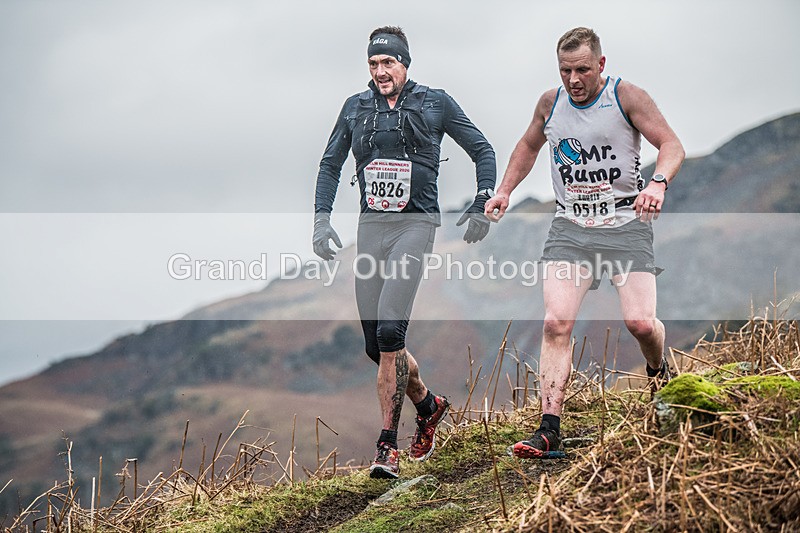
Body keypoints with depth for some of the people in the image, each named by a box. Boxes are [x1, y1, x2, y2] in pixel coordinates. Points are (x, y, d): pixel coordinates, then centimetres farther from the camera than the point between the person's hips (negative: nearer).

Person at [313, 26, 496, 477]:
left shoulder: (435, 103, 1)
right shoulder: (355, 108, 11)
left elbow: (482, 149, 10)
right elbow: (331, 165, 18)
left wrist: (485, 203, 0)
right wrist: (322, 218, 6)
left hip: (416, 224, -5)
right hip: (371, 225, 5)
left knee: (389, 330, -19)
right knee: (375, 342, 5)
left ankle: (388, 447, -13)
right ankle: (428, 405, 31)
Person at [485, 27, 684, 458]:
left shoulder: (626, 96, -4)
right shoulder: (550, 102, 8)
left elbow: (671, 144, -8)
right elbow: (528, 146, 27)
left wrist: (658, 183, -28)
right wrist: (504, 191, 15)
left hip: (626, 223, -2)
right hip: (570, 226, 3)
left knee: (640, 322, -13)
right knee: (556, 323, -15)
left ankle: (659, 371, 25)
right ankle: (549, 429, -17)